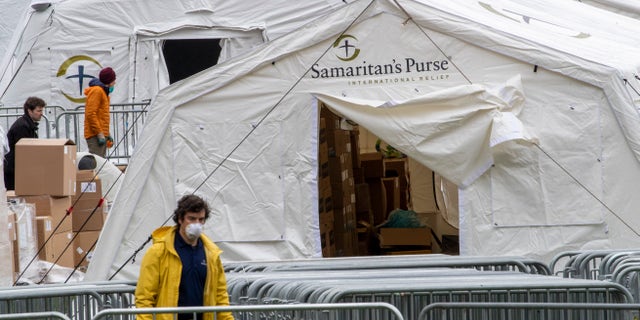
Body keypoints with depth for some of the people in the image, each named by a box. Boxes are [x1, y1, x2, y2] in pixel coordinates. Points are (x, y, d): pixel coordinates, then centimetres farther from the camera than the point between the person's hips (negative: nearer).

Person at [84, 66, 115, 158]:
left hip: (101, 134, 10)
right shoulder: (96, 91, -11)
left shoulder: (103, 92, 20)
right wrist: (100, 133, -21)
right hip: (95, 135, -10)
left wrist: (106, 133, 20)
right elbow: (91, 114, -19)